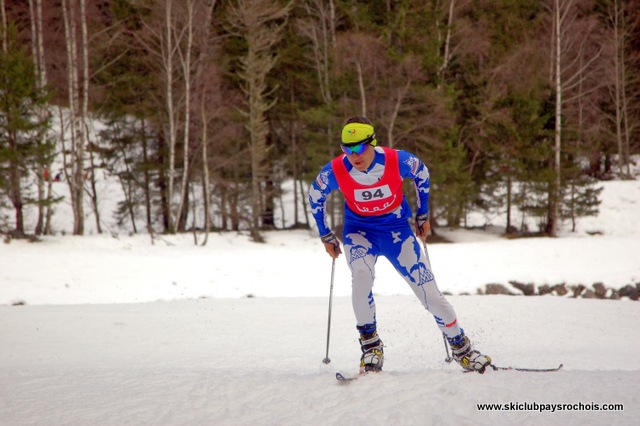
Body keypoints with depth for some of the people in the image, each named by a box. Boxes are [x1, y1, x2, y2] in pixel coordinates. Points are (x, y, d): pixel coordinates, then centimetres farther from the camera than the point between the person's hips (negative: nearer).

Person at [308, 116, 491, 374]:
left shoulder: (397, 161, -23)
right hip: (359, 231, 0)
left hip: (397, 229, 0)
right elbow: (315, 197, 0)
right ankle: (370, 345, -20)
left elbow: (422, 173, 0)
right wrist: (326, 236, 6)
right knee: (361, 273, -34)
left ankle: (461, 349, 19)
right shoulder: (336, 171, -22)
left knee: (429, 292, -3)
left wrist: (423, 216, 6)